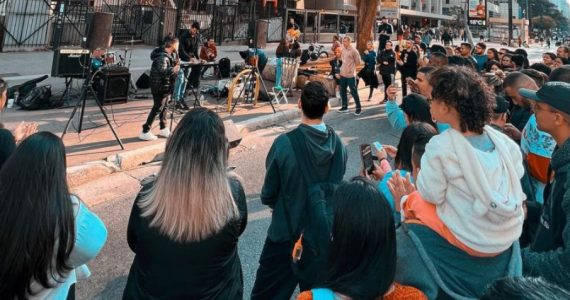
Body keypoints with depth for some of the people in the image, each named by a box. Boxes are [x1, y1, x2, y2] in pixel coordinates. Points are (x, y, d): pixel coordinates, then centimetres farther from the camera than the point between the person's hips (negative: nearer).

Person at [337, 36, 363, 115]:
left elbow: (358, 62, -8)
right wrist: (344, 67, 12)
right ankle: (344, 107, 28)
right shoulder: (343, 49, 6)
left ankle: (358, 108, 8)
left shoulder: (353, 50, -15)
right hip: (343, 74, 7)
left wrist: (351, 67, 1)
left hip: (350, 75, -7)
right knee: (343, 91, 15)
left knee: (353, 92, -2)